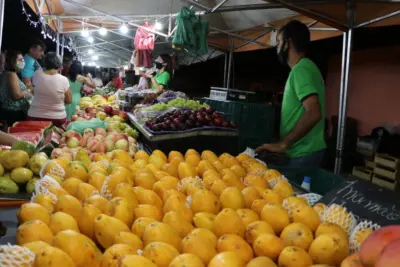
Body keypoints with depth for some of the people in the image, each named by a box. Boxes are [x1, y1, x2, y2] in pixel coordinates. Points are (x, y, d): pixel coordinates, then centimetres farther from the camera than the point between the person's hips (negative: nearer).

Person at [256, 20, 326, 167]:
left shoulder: (300, 69, -16)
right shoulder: (305, 67, 15)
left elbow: (313, 113, -29)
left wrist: (282, 144, -26)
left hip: (303, 154, -10)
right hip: (305, 151, 10)